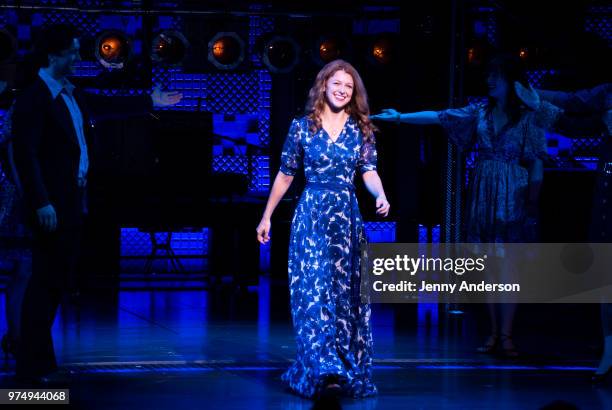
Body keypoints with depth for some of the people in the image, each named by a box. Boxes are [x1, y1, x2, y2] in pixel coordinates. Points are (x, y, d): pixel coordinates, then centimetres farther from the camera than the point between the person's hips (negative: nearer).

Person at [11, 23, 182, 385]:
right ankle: (34, 367, -2)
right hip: (53, 205, -9)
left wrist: (149, 101, 37)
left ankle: (40, 362, 17)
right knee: (45, 283, -7)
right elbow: (26, 155, -18)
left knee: (56, 283, 11)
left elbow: (106, 105, 31)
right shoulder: (34, 98, -13)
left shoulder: (72, 94, 12)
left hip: (73, 202, 9)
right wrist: (42, 204, -23)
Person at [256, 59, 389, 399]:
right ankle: (323, 369, -17)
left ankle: (351, 372, 12)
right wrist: (266, 217, 10)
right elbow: (285, 175, 8)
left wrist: (380, 196, -23)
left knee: (346, 292, 4)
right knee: (314, 288, -11)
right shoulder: (302, 127, 2)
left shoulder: (361, 129, 5)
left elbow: (369, 171, -1)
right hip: (311, 215, -2)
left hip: (347, 217, 2)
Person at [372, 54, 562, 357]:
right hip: (482, 195, 4)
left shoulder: (528, 116, -1)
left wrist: (532, 203, -8)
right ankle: (494, 333, 9)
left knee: (504, 266, -9)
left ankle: (506, 336, -6)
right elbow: (437, 117, 10)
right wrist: (399, 117, 7)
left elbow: (537, 164, -2)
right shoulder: (480, 112, 9)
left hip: (511, 197, -4)